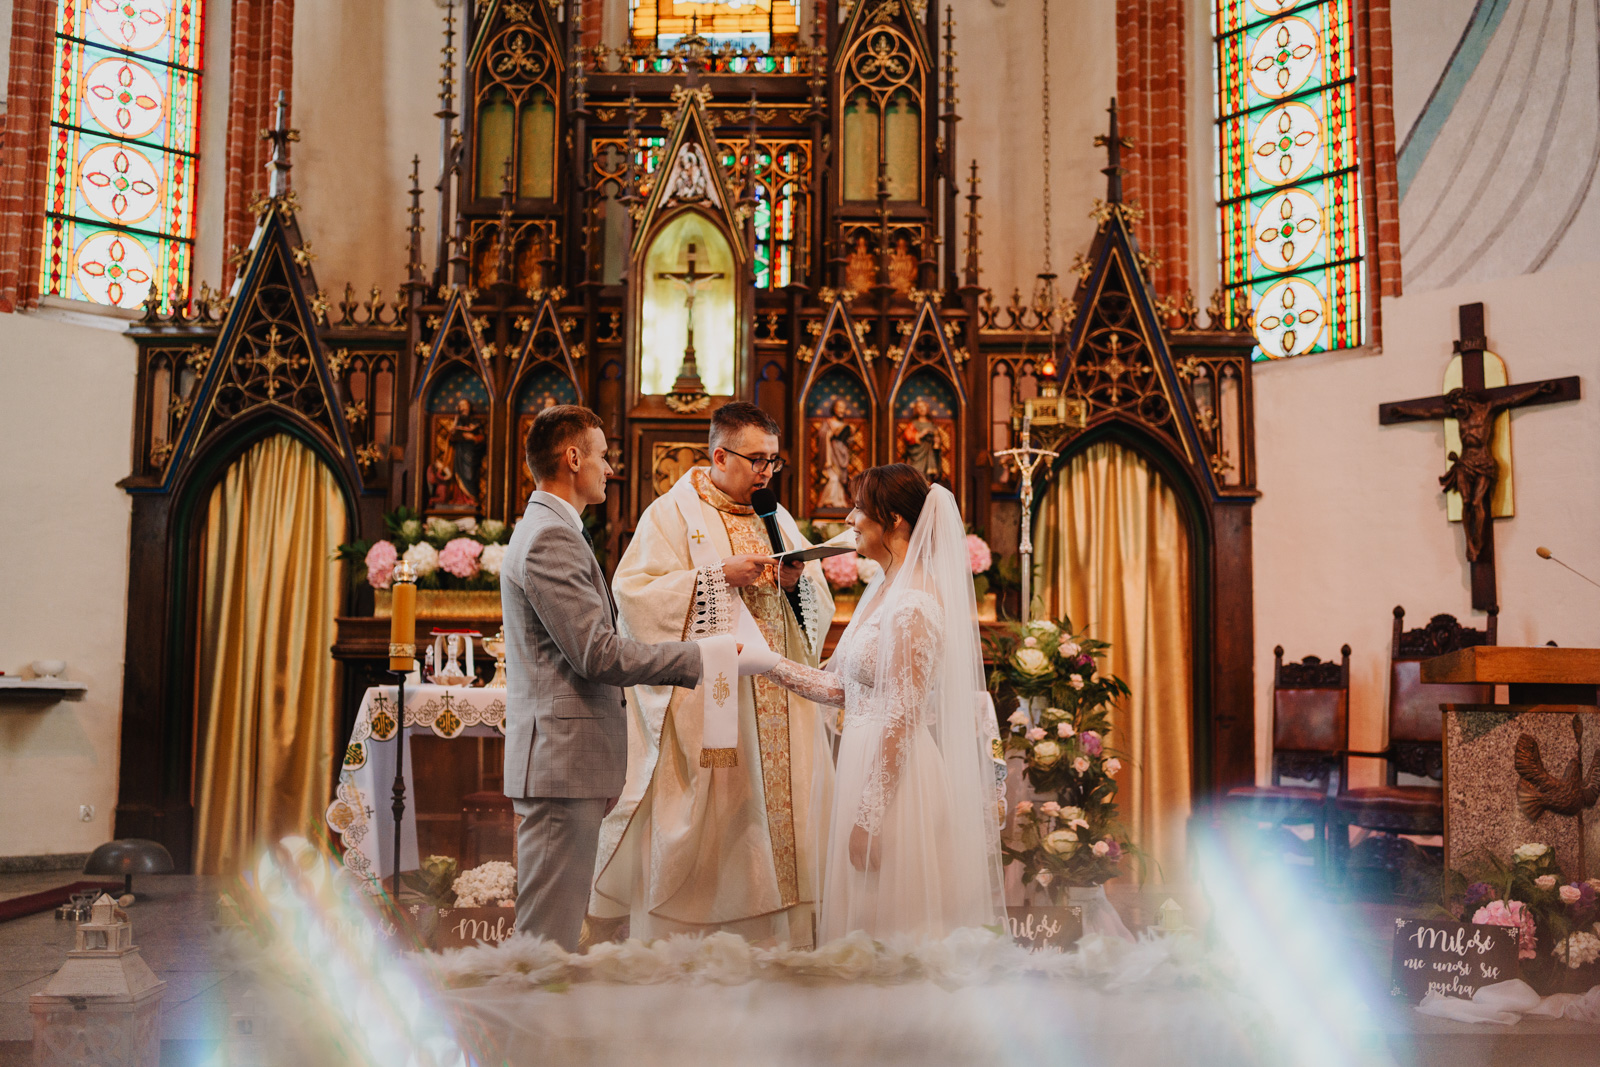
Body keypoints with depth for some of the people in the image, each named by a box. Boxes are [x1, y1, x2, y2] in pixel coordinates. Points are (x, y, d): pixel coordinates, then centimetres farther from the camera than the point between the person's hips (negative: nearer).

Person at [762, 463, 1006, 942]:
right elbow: (840, 686, 13)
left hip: (899, 775, -9)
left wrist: (869, 816, -19)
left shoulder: (913, 605, -18)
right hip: (866, 761, 9)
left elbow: (903, 716, -20)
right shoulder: (881, 590, 11)